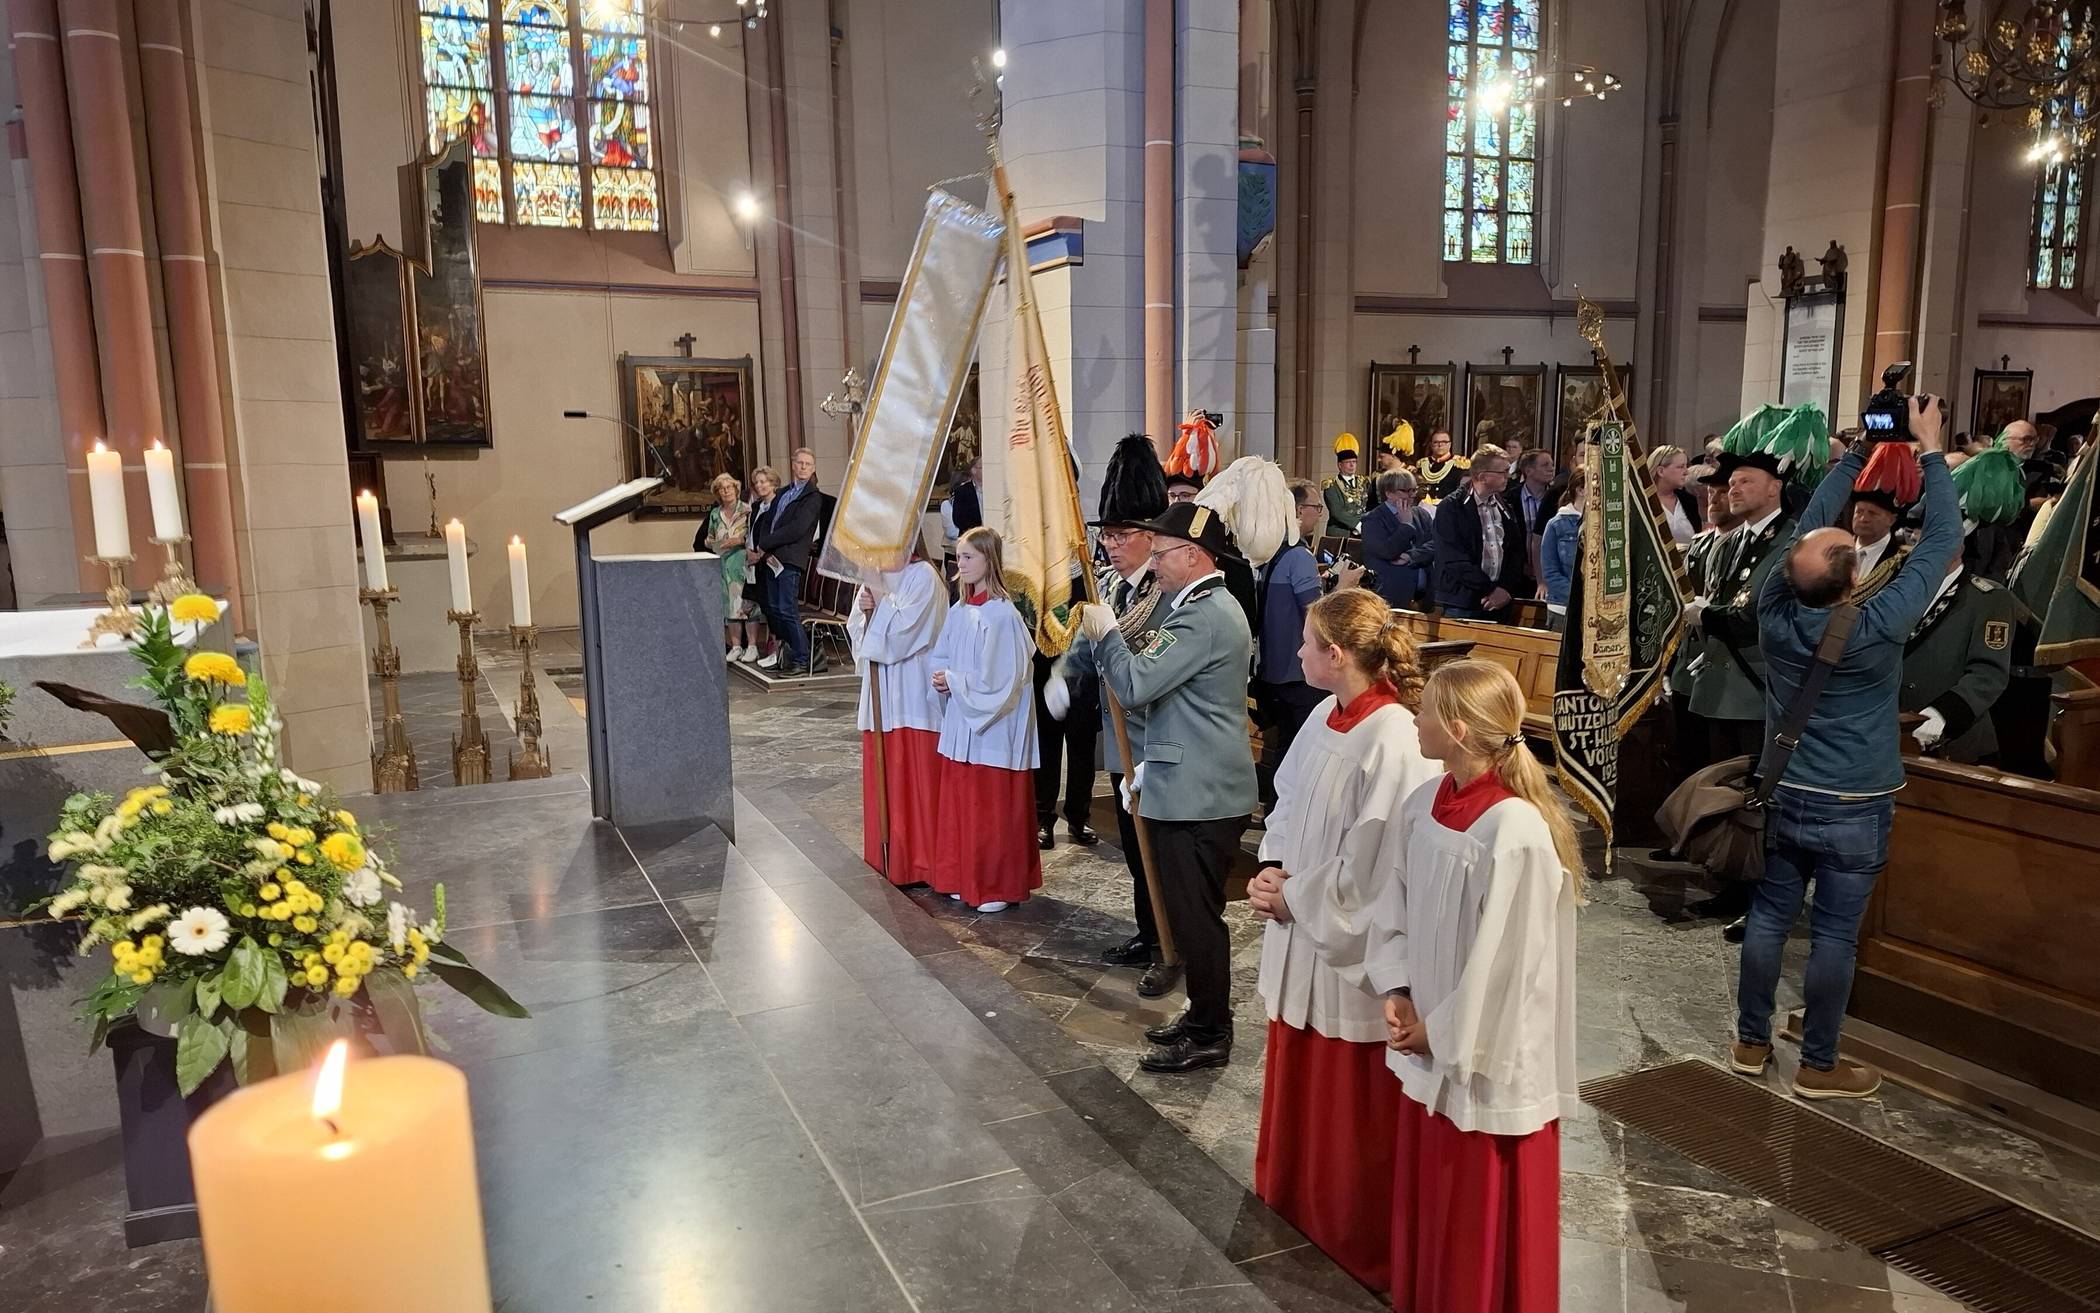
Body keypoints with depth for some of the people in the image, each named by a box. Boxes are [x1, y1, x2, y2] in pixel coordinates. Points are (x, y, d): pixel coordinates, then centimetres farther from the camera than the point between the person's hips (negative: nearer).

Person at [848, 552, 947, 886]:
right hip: (880, 690, 7)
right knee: (883, 772, 11)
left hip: (912, 692, -7)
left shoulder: (923, 576, -9)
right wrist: (866, 610, -7)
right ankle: (889, 855, 22)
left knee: (916, 774, -3)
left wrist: (878, 604, -10)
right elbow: (856, 630, 11)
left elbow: (906, 627, -18)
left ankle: (920, 861, 6)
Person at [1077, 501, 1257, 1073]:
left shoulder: (1206, 617, -19)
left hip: (1199, 795, -11)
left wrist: (1105, 633, -7)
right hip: (1195, 786, 11)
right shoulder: (1208, 606, 16)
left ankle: (1208, 1036, 12)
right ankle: (1205, 1017, 30)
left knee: (1196, 916, 0)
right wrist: (1151, 765, 20)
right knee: (1193, 912, 18)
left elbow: (1137, 684, -23)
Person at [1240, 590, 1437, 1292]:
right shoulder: (1326, 716, 0)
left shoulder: (1393, 741, -25)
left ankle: (1357, 1237, 32)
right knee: (1301, 1085, 24)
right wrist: (1272, 871, -4)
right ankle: (1294, 1200, 46)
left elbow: (1367, 868, -23)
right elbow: (1288, 805, 11)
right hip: (1301, 933, 8)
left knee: (1352, 1104, 11)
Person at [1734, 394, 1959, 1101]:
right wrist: (1931, 447, -5)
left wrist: (1859, 450, 9)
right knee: (1833, 934, 6)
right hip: (1855, 809, -4)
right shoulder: (1878, 628, -21)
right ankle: (1818, 1066, 18)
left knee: (1769, 916, 13)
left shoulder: (1774, 610, -12)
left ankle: (1751, 1042, 25)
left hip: (1784, 796, 4)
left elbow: (1811, 523, 3)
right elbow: (1942, 539, -13)